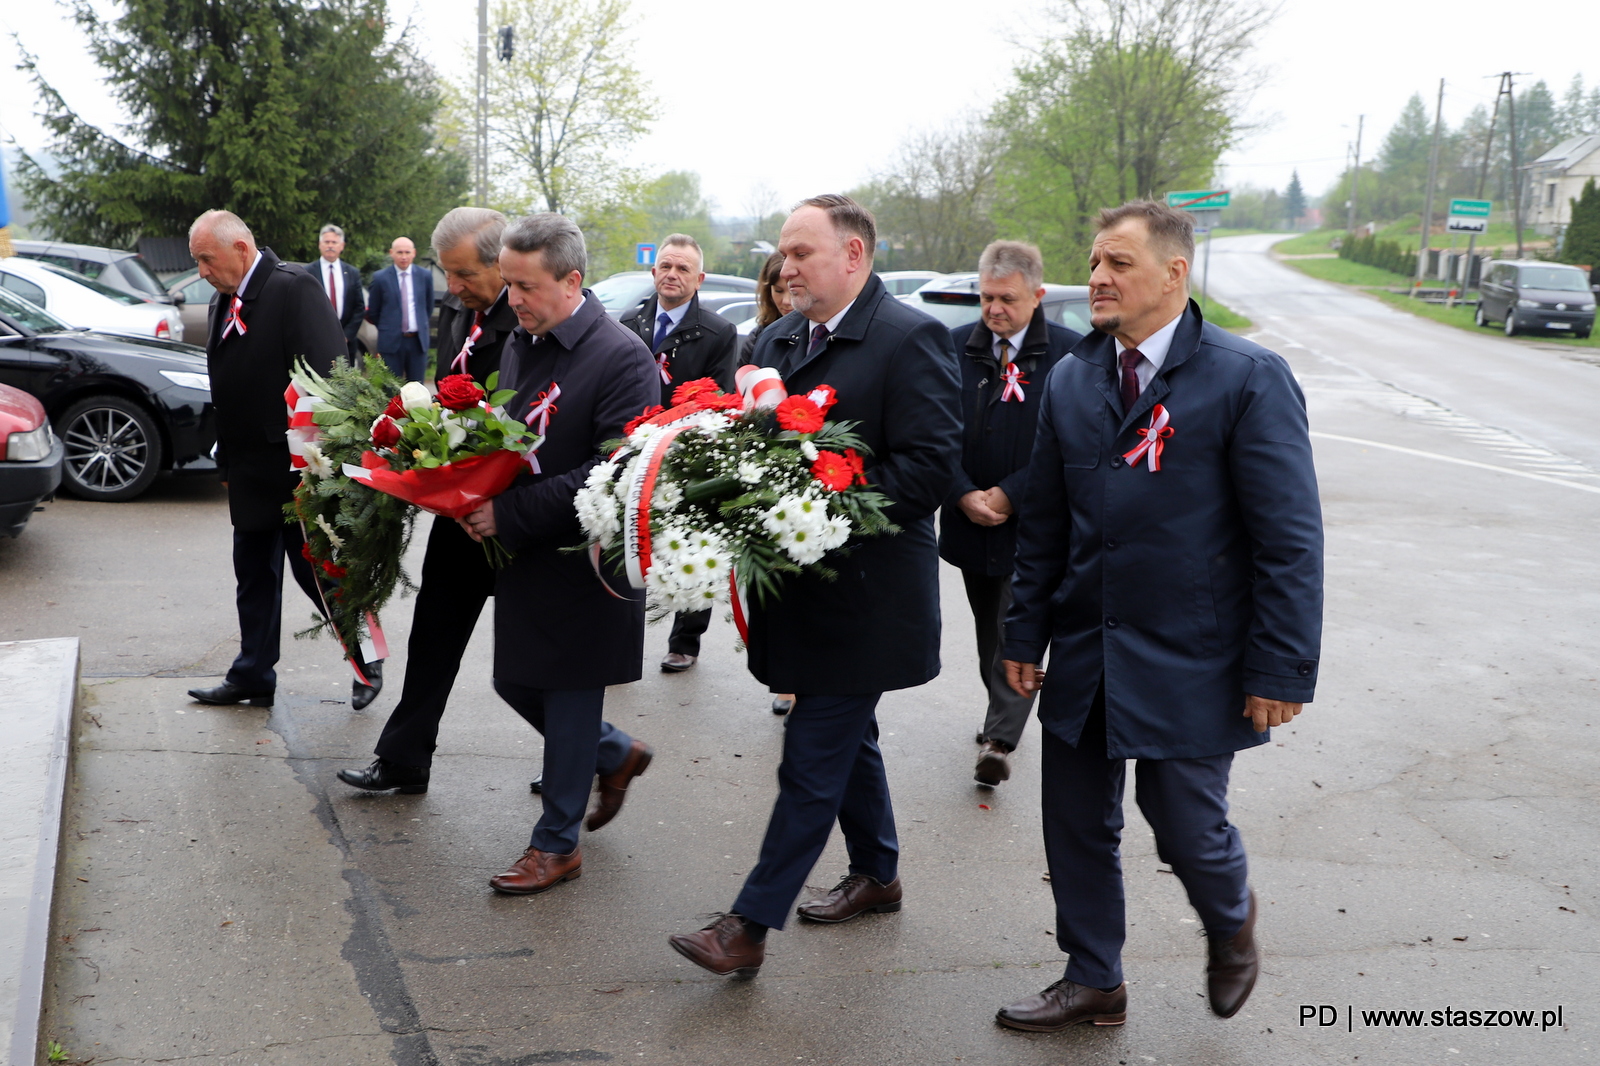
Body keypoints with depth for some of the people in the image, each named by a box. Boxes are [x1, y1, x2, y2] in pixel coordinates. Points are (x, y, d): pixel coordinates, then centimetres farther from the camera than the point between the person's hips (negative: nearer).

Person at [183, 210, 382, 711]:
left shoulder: (295, 288, -13)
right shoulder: (224, 300, 13)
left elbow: (328, 376, -18)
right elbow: (225, 387, 18)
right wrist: (227, 458, 14)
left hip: (296, 466, -8)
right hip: (250, 472, 8)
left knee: (315, 570, 0)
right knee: (254, 575, 14)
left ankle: (366, 660, 18)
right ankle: (252, 677, 24)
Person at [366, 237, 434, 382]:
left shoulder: (425, 276, 3)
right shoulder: (380, 278, -3)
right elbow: (372, 312, 6)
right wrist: (388, 328, 11)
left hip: (418, 341, 2)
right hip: (391, 342, -2)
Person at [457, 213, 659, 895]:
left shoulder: (621, 357, -18)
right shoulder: (519, 344, 6)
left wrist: (509, 513, -24)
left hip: (583, 560, -8)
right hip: (523, 555, 8)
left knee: (570, 700, 4)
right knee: (514, 682, 17)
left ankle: (557, 844, 20)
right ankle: (617, 754, 40)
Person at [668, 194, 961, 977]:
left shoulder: (910, 340, -13)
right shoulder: (778, 339, 11)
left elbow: (929, 468, -19)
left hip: (864, 594, -8)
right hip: (805, 583, 8)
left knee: (812, 759, -3)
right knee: (847, 737, 21)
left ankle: (751, 925, 3)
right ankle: (877, 874, 39)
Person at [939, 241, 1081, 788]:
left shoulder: (1071, 352, -8)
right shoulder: (954, 347, 1)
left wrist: (1009, 495, -14)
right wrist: (964, 495, -10)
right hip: (969, 518, 4)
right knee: (989, 629, 16)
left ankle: (1000, 741, 0)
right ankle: (1003, 718, 32)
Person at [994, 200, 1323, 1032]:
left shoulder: (1248, 378, -11)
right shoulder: (1070, 380, 6)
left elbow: (1290, 539, -12)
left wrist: (1281, 667, -14)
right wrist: (1025, 633, 9)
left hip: (1189, 666, -5)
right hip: (1083, 656, 5)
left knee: (1188, 832, 5)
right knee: (1076, 829, 12)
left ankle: (1230, 920, 40)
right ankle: (1093, 984, 33)